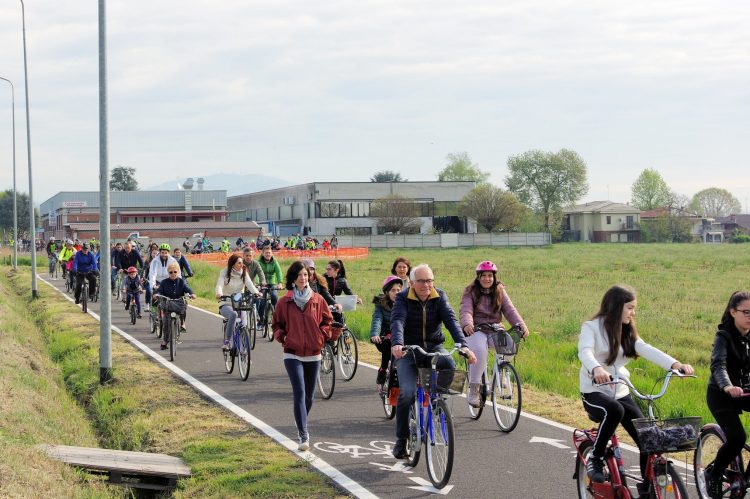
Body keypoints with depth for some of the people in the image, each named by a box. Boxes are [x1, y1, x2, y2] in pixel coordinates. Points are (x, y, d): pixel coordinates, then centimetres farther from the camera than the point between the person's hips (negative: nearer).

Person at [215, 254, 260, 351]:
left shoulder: (244, 273, 5)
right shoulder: (225, 273, -2)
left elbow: (249, 284, -10)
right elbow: (219, 285, -16)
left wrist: (256, 292, -32)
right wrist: (219, 294, -39)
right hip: (226, 304, -3)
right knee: (233, 314, -36)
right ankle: (226, 342, -31)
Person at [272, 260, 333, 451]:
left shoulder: (317, 300, 1)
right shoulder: (284, 302, -2)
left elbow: (327, 320, 13)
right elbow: (277, 324, 10)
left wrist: (322, 336, -2)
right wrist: (282, 337, -7)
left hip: (313, 354, 3)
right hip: (293, 355, -3)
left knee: (309, 396, 13)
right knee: (299, 394, -13)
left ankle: (301, 426, 37)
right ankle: (304, 435, -14)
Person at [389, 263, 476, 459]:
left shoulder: (439, 296, -4)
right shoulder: (403, 298, -10)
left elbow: (450, 320, -17)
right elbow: (397, 321, -27)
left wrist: (463, 345, -33)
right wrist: (397, 344, -48)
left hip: (434, 347, 2)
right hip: (408, 351, -2)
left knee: (450, 366, -31)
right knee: (406, 393, -19)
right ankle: (401, 439, -1)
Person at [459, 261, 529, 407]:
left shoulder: (499, 292, 10)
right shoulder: (470, 292, 0)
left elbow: (510, 310, -2)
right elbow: (465, 311, -16)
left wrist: (522, 326, -19)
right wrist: (467, 324, -39)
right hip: (475, 330, -3)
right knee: (480, 351, -34)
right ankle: (473, 391, -26)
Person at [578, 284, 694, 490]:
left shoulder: (627, 332, 10)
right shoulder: (591, 327, -8)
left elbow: (647, 350, -6)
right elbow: (585, 352, -27)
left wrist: (676, 364, -25)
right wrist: (597, 369, -51)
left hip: (621, 393, 6)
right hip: (594, 392, -6)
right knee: (614, 410, -39)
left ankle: (647, 488, 7)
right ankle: (595, 459, -19)